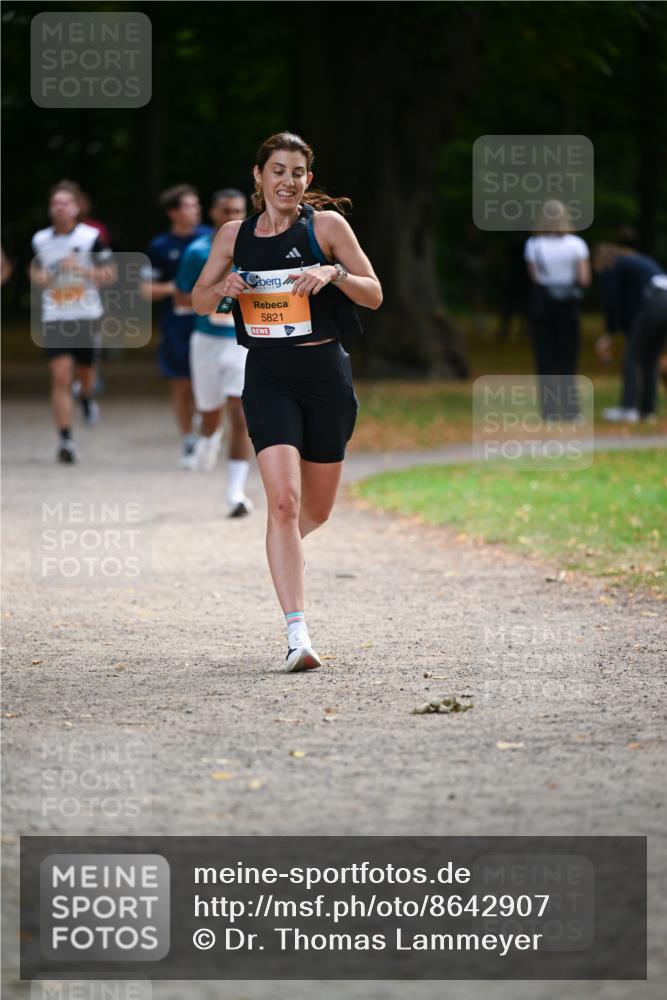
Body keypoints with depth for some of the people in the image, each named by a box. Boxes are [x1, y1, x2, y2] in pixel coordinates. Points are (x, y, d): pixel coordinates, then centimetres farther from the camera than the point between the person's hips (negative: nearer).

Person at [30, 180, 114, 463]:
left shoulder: (91, 237, -5)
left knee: (85, 372, 14)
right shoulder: (40, 240, 5)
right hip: (54, 318, 1)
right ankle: (65, 440, -11)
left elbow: (109, 275, -3)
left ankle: (87, 397, 52)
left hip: (87, 316, -1)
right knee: (60, 377, -11)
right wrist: (40, 278, -1)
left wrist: (82, 269, -18)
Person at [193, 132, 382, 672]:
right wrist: (223, 289, -7)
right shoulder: (234, 236, 5)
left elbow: (374, 295, 2)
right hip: (267, 376, 0)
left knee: (316, 510, 11)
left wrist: (334, 272, -18)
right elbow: (200, 301, 16)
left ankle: (284, 545, 50)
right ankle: (299, 636, -18)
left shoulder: (327, 224, 0)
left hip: (325, 370, 0)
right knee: (283, 500, -17)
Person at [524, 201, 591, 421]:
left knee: (545, 357, 5)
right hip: (568, 303, 0)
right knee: (568, 357, 8)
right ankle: (570, 409, 4)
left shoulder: (533, 245, -7)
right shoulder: (576, 244, -7)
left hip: (541, 303, 0)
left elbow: (534, 277, -7)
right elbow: (584, 279, -8)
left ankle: (549, 410, 1)